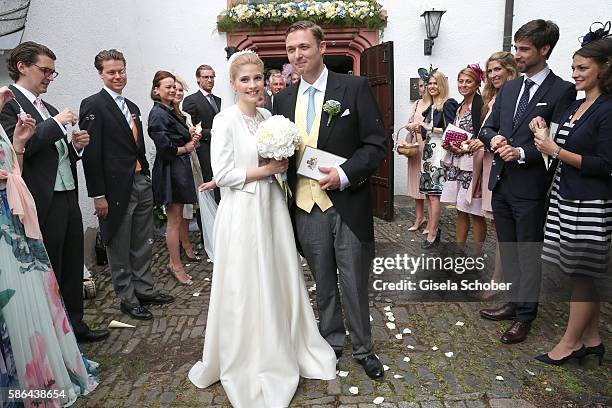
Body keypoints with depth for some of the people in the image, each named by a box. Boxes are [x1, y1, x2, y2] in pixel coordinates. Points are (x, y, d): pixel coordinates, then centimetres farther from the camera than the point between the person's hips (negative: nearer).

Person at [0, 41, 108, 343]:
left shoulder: (48, 109, 18)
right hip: (43, 204, -8)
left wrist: (76, 146, 3)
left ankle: (74, 324, 31)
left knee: (73, 267, 16)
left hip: (68, 196, 8)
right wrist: (56, 123, -16)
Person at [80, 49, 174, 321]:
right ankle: (127, 299, 20)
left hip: (142, 182, 7)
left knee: (143, 244, 15)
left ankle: (145, 289, 30)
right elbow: (90, 153, -14)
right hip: (116, 188, -7)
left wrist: (146, 177, 14)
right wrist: (98, 195, -17)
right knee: (119, 248, 7)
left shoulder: (132, 107, 15)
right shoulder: (92, 105, -8)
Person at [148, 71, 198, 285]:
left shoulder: (172, 110, 14)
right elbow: (164, 146, -21)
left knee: (176, 218, 14)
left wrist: (190, 135, 0)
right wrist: (185, 148, -7)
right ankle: (176, 265, 12)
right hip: (170, 169, -9)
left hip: (180, 169, 9)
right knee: (174, 220, 0)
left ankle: (174, 261, 25)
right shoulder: (158, 113, -14)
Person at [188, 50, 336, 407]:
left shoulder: (268, 116, 10)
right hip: (242, 212, -6)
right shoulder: (225, 120, -10)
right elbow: (222, 174, -15)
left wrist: (282, 163, -1)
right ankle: (247, 362, 27)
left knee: (280, 279, 13)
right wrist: (265, 170, -13)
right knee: (246, 287, 5)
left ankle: (284, 349, 35)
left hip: (272, 207, 6)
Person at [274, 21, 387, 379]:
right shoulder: (285, 98, 8)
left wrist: (344, 174, -20)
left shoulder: (355, 87, -4)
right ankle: (332, 340, 38)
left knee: (355, 282, 8)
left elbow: (377, 144, -7)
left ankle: (363, 347, 30)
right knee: (323, 282, 17)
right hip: (306, 206, 4)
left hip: (348, 204, -3)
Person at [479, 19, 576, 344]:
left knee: (529, 254, 6)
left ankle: (525, 316, 21)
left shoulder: (562, 91, -8)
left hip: (530, 187, -6)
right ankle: (514, 303, 33)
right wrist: (494, 138, -7)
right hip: (501, 183, 7)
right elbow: (487, 127, 14)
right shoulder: (509, 88, 11)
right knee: (508, 250, 17)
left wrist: (522, 152, -22)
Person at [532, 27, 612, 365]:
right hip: (566, 197, 8)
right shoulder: (576, 106, 12)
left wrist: (556, 150, -18)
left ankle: (570, 342, 17)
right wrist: (544, 136, 0)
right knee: (582, 274, 15)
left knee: (582, 273, 3)